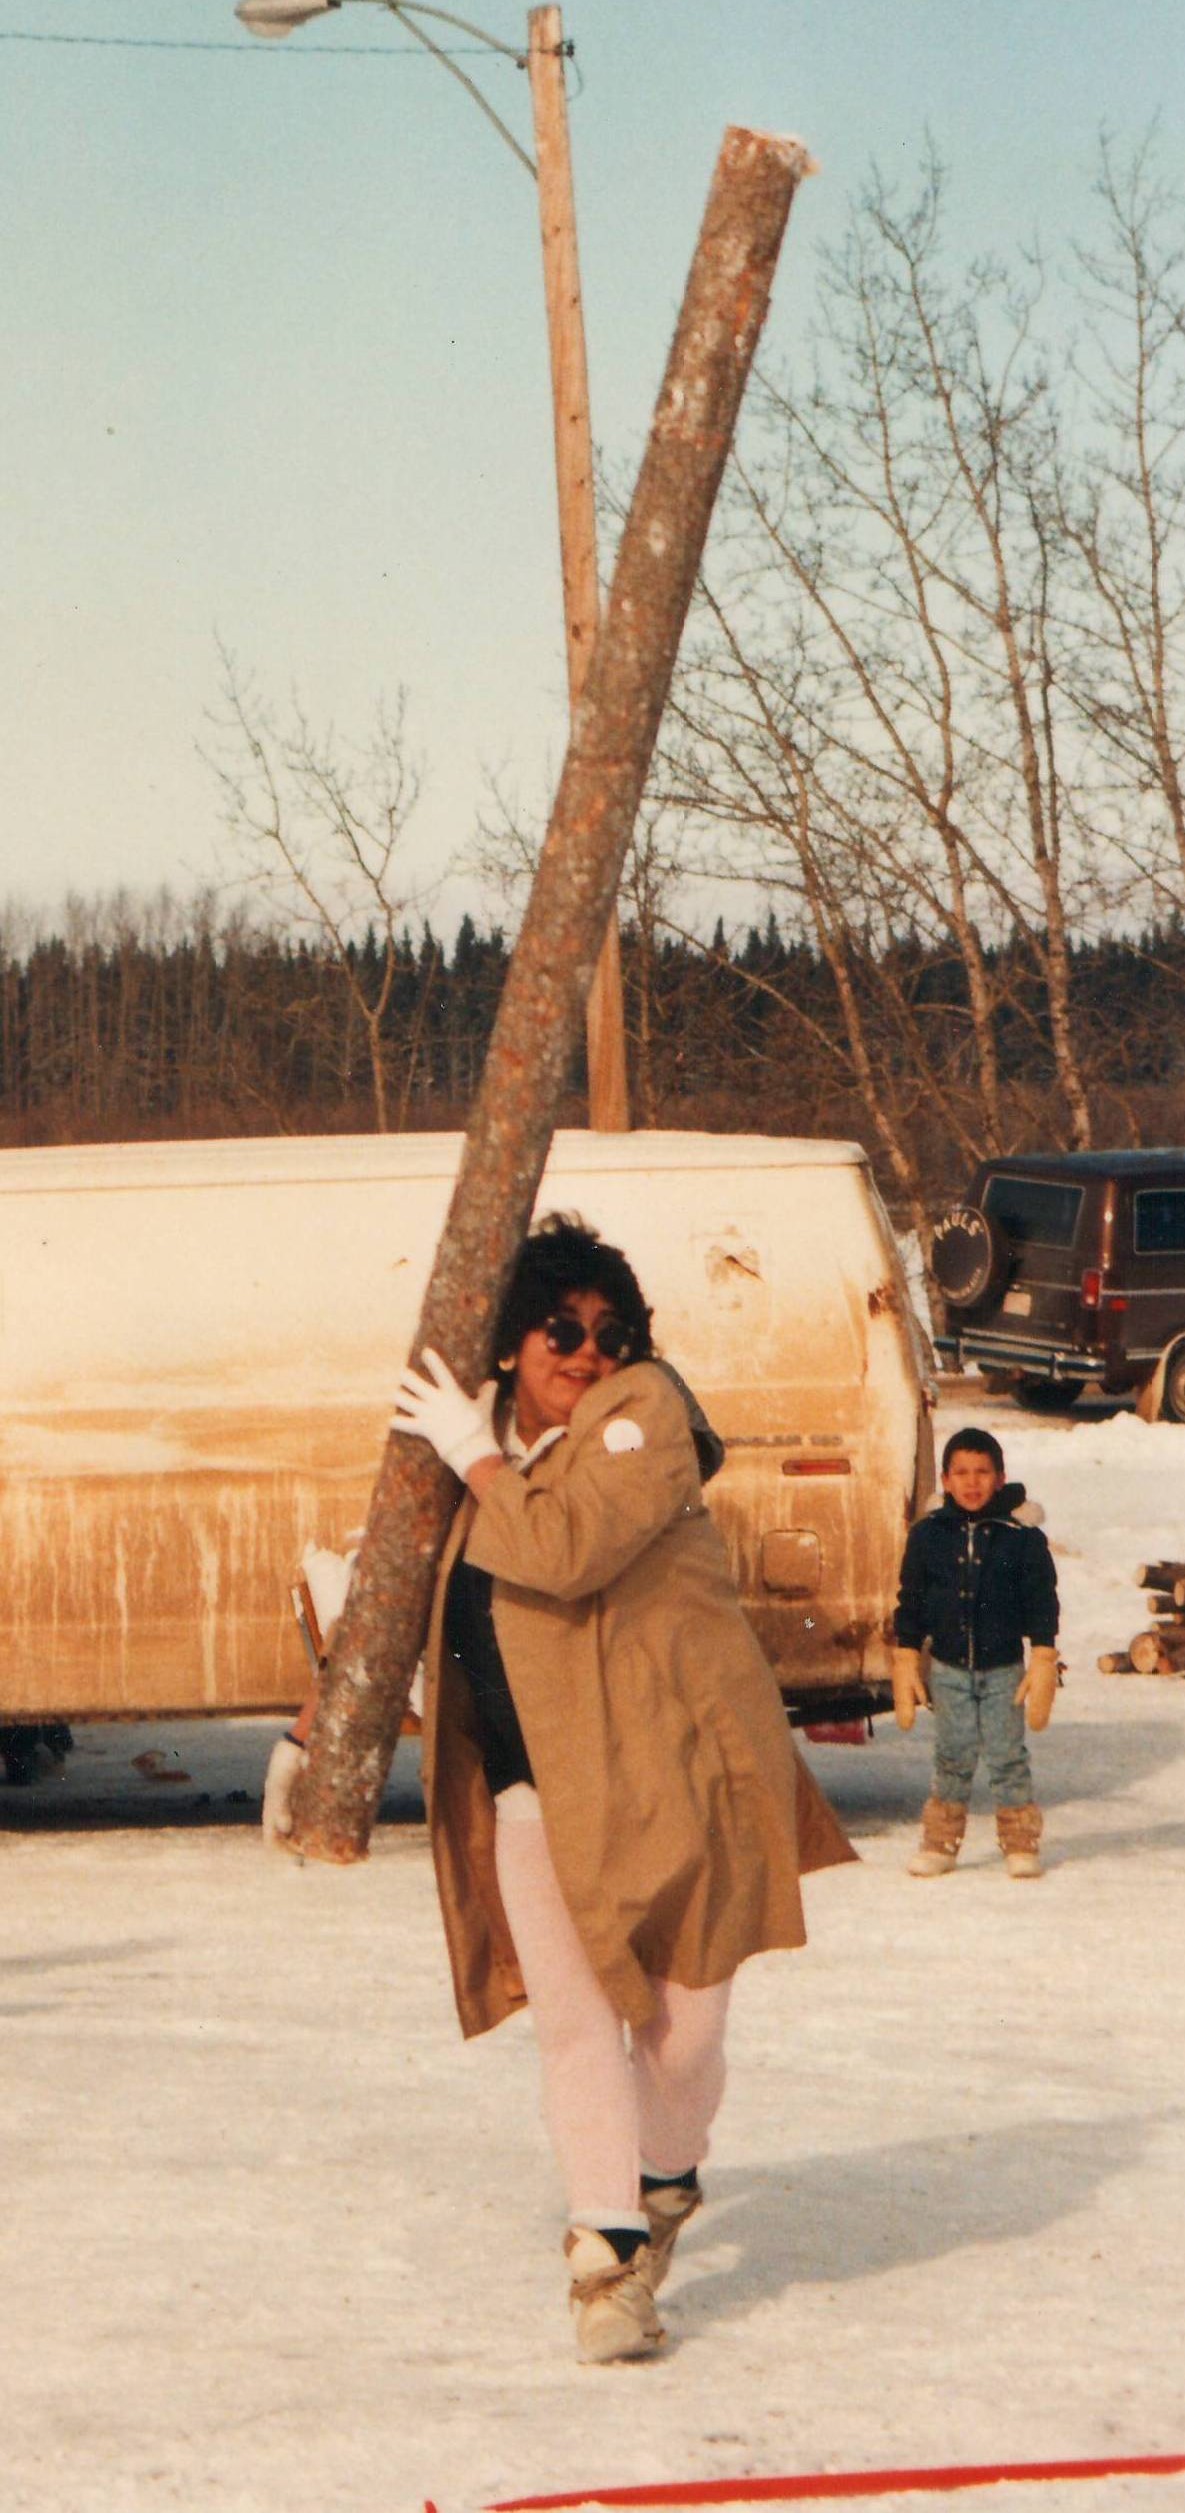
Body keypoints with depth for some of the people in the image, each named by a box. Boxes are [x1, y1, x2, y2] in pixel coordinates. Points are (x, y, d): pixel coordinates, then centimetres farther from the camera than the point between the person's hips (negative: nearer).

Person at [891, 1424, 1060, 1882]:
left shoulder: (1021, 1536, -5)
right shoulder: (927, 1536, 0)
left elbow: (1042, 1603, -1)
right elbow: (911, 1603, 7)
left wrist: (1043, 1666, -4)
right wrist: (906, 1664, 5)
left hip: (1003, 1669, -2)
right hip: (948, 1668, 2)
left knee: (1006, 1755, 0)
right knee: (952, 1757, 5)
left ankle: (1020, 1841, 12)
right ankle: (940, 1841, 16)